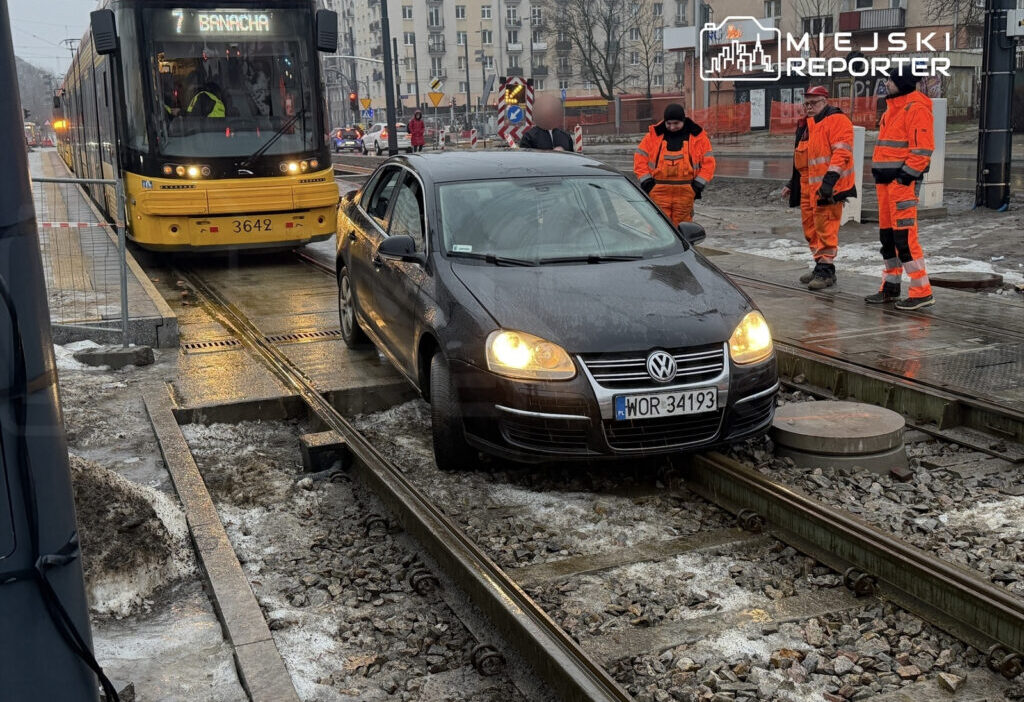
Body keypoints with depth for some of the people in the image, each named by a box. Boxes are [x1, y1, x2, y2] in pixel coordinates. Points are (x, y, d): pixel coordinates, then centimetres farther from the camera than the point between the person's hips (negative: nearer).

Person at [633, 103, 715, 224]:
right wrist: (646, 182, -1)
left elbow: (708, 163, 6)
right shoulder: (654, 135, 6)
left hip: (685, 192, 0)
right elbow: (640, 159, 8)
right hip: (659, 192, 0)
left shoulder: (698, 137, 5)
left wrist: (698, 185, -2)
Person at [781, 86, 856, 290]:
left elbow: (841, 153, -17)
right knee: (810, 228, 12)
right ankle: (820, 266, 22)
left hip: (826, 187, -9)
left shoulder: (836, 120, -7)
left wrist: (829, 180, -26)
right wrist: (792, 184, 27)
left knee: (825, 228, -9)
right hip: (808, 187, 9)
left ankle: (826, 270, -4)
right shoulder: (805, 126, 22)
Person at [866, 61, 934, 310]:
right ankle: (891, 287, 23)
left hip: (902, 178, -10)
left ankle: (921, 291, -10)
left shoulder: (917, 108, -11)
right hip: (885, 178, 10)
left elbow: (922, 148, -17)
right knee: (887, 232, 13)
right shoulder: (892, 108, 19)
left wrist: (907, 175, -19)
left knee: (904, 234, -13)